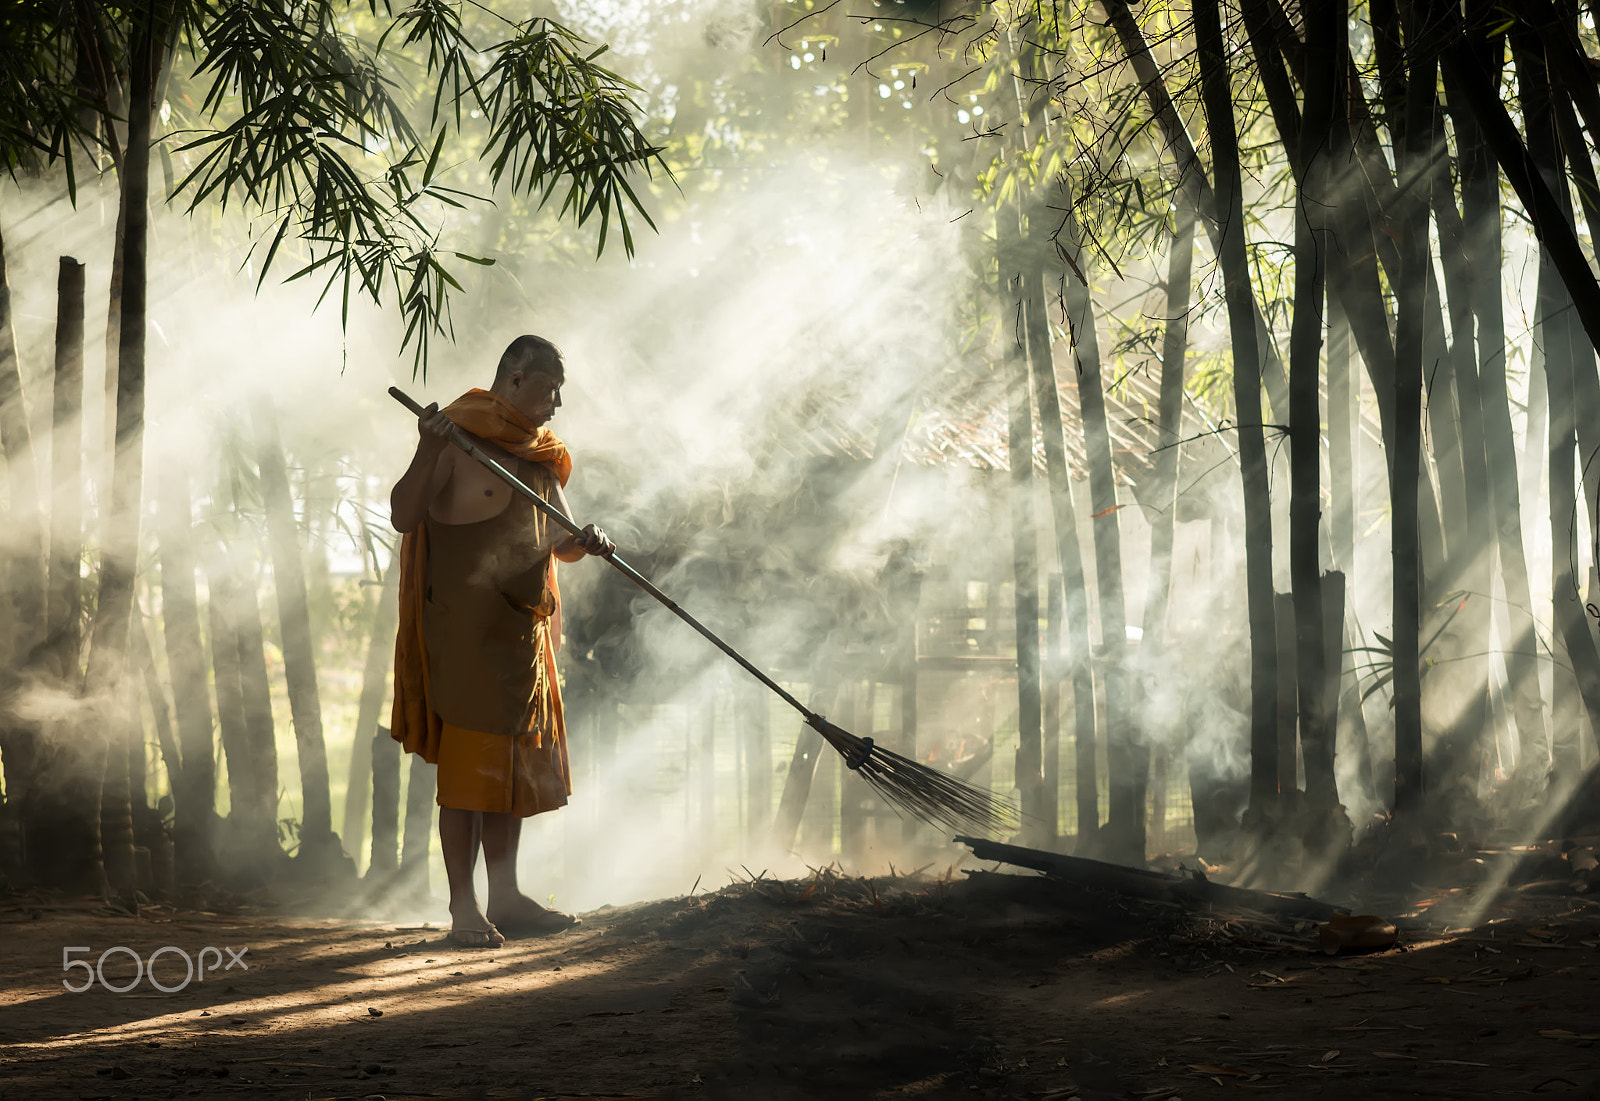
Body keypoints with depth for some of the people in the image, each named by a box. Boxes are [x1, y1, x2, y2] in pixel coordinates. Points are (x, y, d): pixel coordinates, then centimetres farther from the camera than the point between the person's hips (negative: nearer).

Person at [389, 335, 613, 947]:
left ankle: (505, 898, 20)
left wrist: (584, 543, -6)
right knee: (467, 766, -6)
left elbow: (557, 543, 17)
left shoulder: (539, 456, 15)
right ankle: (464, 911, -3)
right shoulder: (457, 438, -8)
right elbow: (404, 516, -16)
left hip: (522, 633, 8)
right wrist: (427, 450, -30)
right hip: (464, 633, -8)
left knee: (513, 764, 12)